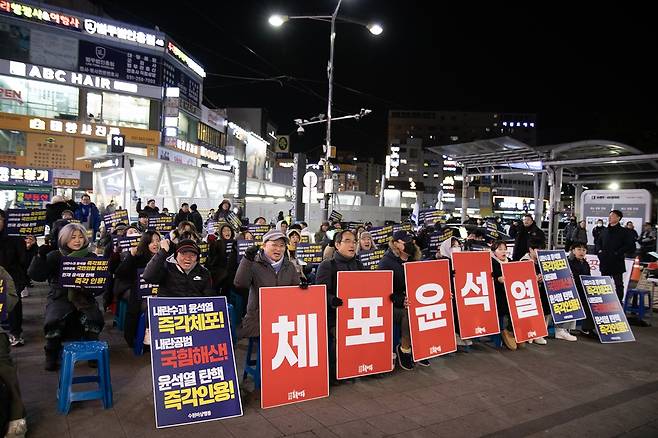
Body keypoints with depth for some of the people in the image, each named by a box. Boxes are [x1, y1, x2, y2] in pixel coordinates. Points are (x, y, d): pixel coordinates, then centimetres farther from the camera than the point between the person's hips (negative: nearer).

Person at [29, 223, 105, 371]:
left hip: (84, 296, 1)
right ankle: (52, 355, -2)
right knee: (53, 321, -30)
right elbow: (37, 275, -5)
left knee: (94, 319, -29)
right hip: (60, 297, 0)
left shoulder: (91, 257, 9)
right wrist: (41, 257, -20)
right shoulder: (55, 256, 6)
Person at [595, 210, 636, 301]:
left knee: (618, 284, 5)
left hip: (617, 263, -5)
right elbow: (597, 242, 22)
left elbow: (631, 246, -11)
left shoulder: (624, 232, -4)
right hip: (604, 263, 5)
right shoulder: (604, 231, 11)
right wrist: (599, 250, 3)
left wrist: (617, 253, -17)